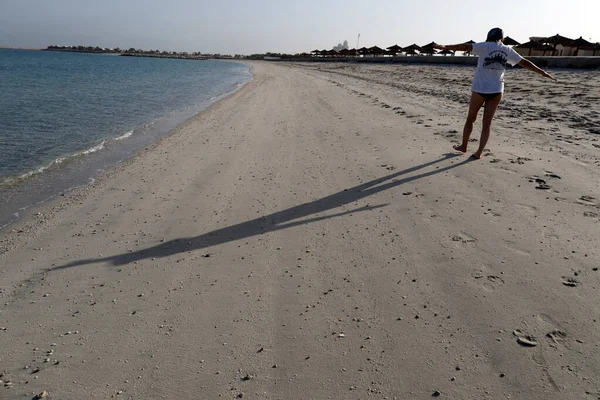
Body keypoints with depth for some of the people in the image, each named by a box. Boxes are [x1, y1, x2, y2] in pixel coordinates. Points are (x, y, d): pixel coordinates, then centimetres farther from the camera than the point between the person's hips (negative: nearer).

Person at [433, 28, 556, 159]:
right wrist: (543, 72, 23)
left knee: (470, 118, 14)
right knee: (487, 123, 5)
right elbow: (525, 63, 14)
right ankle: (479, 152, 2)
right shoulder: (507, 50, 8)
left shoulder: (485, 46, -4)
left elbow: (465, 47, -16)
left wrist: (445, 47, -20)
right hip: (497, 91, 3)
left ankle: (463, 146, 24)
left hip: (480, 90, -3)